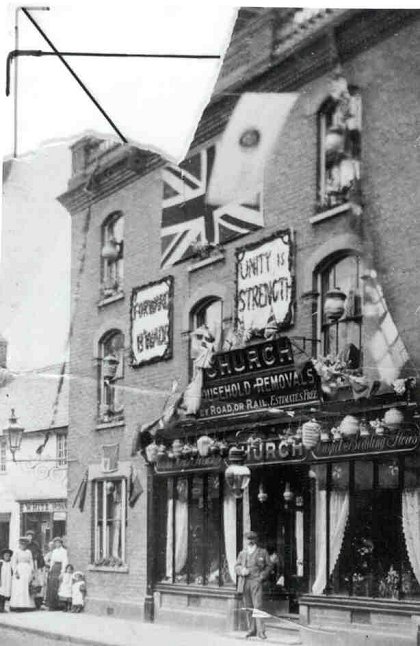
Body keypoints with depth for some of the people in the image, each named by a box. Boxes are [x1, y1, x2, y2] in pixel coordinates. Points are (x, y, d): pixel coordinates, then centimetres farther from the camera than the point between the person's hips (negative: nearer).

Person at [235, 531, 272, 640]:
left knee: (258, 606, -11)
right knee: (248, 607, 6)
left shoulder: (262, 552, 7)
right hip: (244, 582, 4)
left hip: (256, 582, -4)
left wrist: (262, 576, -5)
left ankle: (260, 631, -12)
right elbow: (237, 566, 14)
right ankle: (252, 629, 14)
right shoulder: (242, 553, 16)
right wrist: (241, 570, -8)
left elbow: (269, 566, 8)